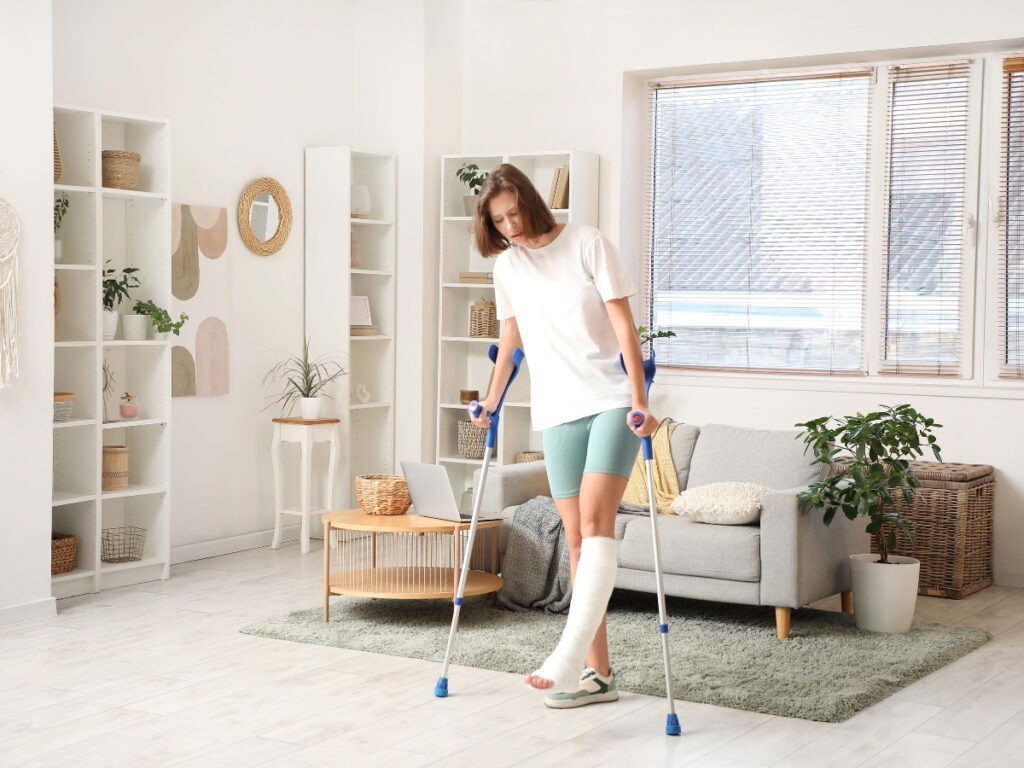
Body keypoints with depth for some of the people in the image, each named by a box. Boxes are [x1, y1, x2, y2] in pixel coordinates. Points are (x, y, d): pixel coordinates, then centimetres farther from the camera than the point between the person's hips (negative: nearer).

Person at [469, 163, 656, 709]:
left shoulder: (587, 244, -5)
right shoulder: (507, 267, 8)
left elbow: (623, 323, -9)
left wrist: (640, 401, -17)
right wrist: (490, 402, 28)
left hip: (611, 401, -5)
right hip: (557, 412, 5)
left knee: (595, 521, -20)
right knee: (577, 538, 2)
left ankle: (567, 660, -28)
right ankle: (597, 673, 6)